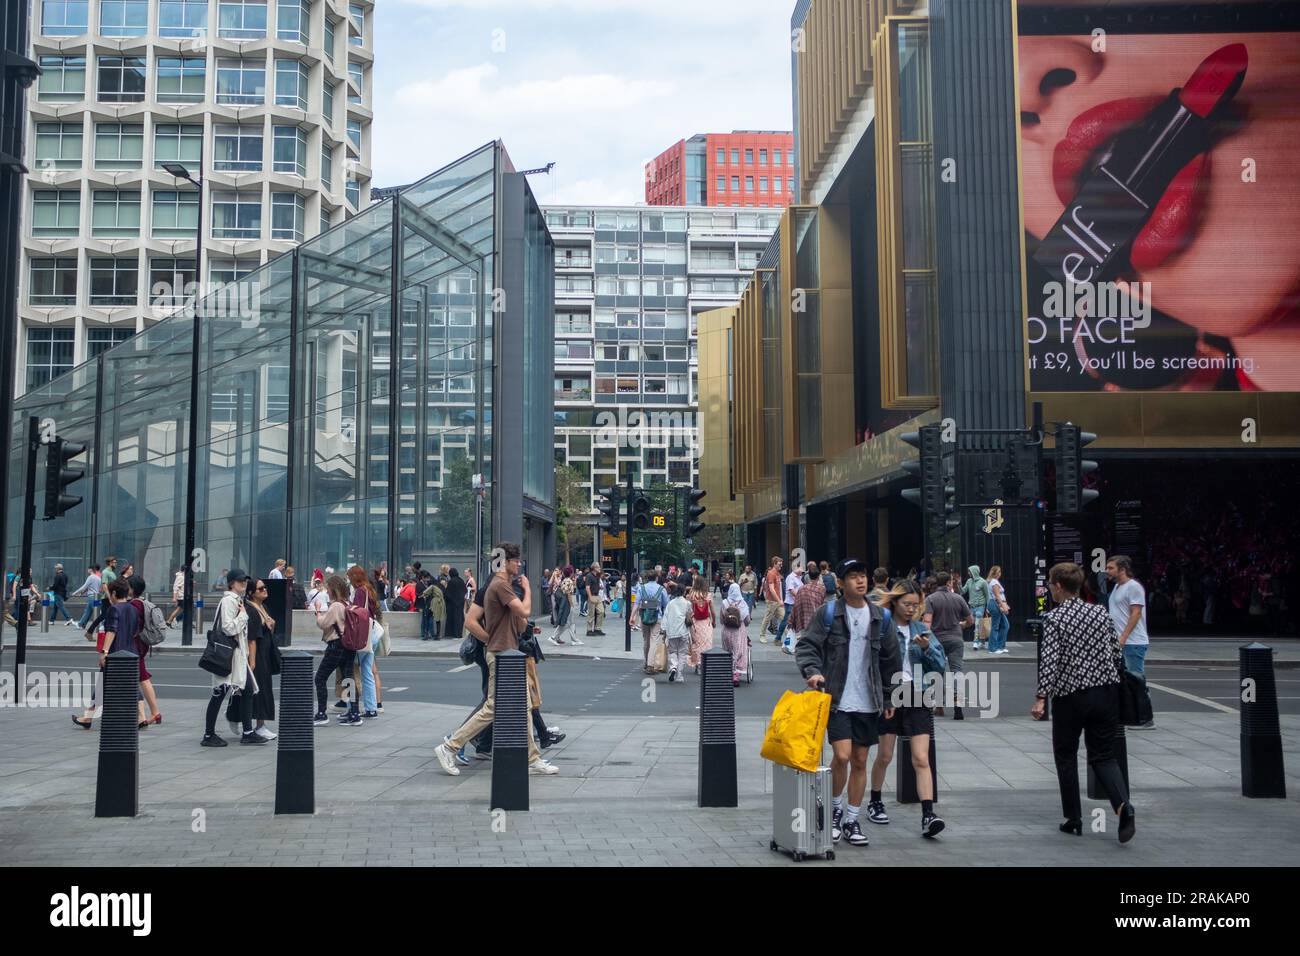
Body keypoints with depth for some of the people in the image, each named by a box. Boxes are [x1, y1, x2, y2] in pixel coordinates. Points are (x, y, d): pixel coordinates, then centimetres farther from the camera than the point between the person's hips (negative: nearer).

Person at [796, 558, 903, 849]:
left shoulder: (881, 618, 6)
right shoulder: (827, 614, -4)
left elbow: (891, 660, 13)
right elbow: (807, 646, -3)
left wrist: (889, 698, 13)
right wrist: (812, 671, -22)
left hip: (868, 703, 4)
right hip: (837, 700, -4)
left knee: (860, 761, 9)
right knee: (842, 756, -14)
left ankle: (851, 820, 22)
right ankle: (835, 807, 12)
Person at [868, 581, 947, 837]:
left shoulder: (922, 629, 7)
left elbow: (941, 666, 3)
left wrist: (927, 647, -13)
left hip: (917, 699, 2)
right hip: (889, 696, -2)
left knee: (921, 759, -5)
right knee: (884, 756, 10)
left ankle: (928, 816, -8)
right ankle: (875, 803, 31)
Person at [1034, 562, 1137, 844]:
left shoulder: (1054, 619, -9)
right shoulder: (1101, 612, 5)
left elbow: (1049, 661, -18)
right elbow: (1118, 653, 8)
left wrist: (1041, 698, -18)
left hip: (1070, 696, -4)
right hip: (1106, 692, 4)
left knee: (1066, 755, 13)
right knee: (1103, 755, 10)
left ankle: (1073, 819, 16)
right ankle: (1123, 805, -15)